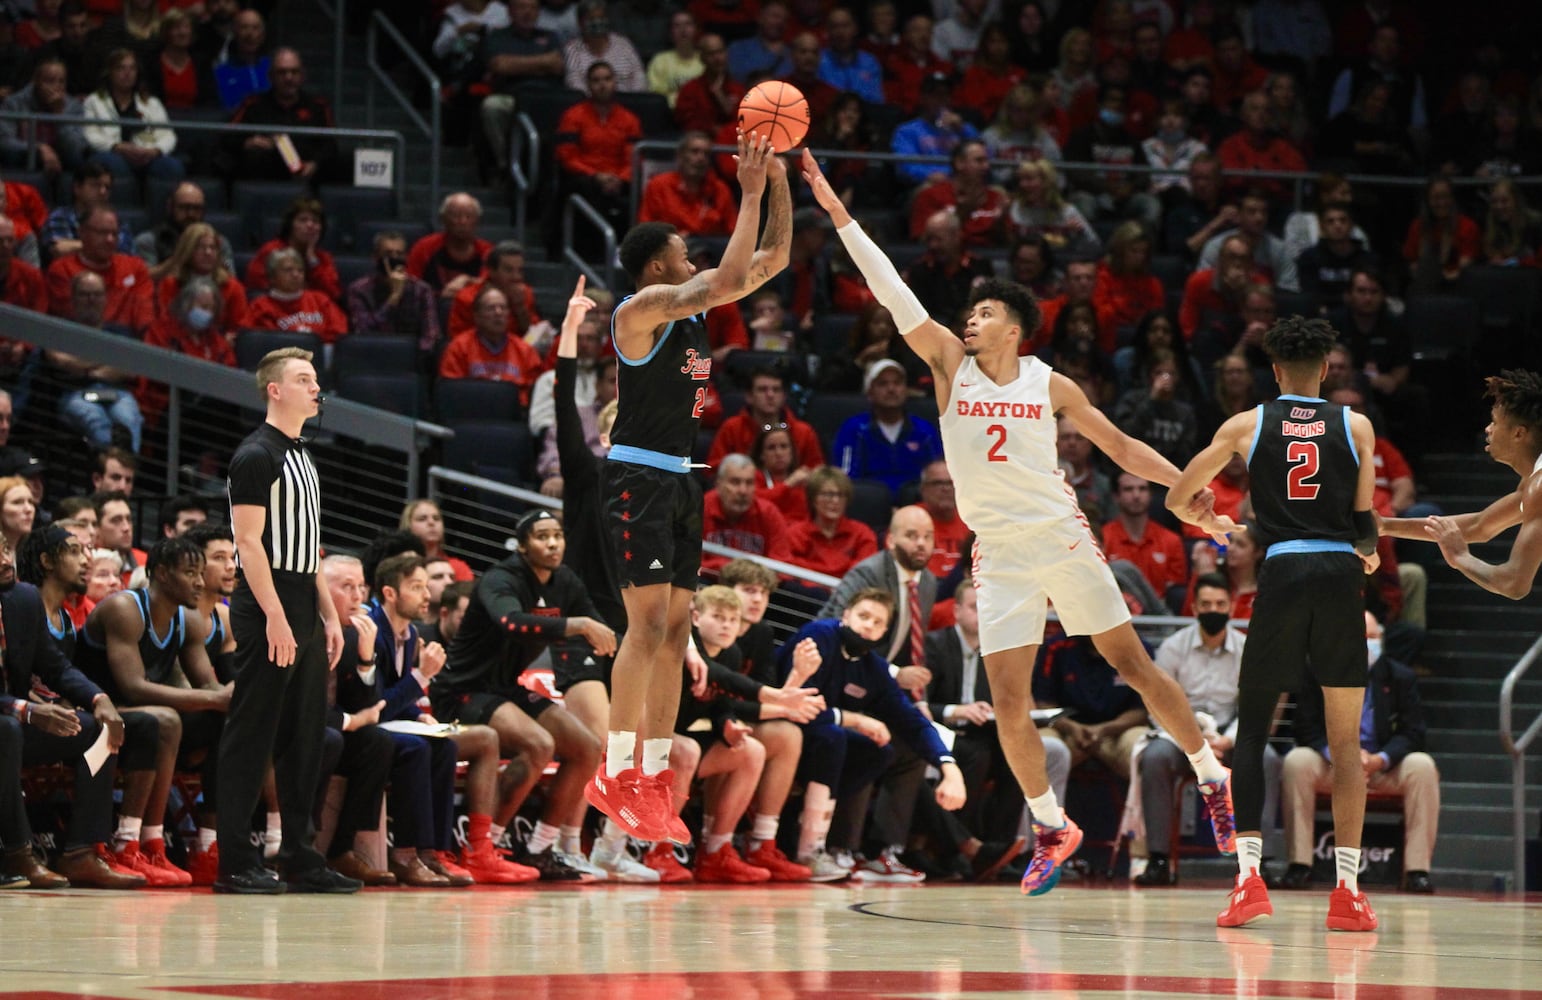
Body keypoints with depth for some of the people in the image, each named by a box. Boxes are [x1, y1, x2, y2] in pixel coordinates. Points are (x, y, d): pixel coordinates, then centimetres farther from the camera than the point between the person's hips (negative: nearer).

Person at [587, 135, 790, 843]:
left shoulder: (693, 305, 13)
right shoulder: (643, 307, -13)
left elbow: (772, 260, 17)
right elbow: (730, 278, -25)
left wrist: (779, 183, 6)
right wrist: (750, 194, -18)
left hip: (681, 480, 9)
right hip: (638, 476, -9)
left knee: (675, 630, 6)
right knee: (649, 621, -15)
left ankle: (654, 780, 8)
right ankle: (615, 776, -14)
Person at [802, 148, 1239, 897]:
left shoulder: (1050, 386, 2)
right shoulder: (950, 364, 2)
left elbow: (1120, 447, 11)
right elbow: (891, 292, -5)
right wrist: (838, 214, -12)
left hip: (1063, 539, -1)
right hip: (998, 553, 1)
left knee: (1133, 666, 2)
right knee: (1008, 700, -6)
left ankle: (1213, 779, 17)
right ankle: (1051, 828, 7)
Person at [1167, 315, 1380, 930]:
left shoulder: (1247, 425, 10)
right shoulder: (1356, 427, 10)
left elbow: (1177, 499, 14)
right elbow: (1365, 519, 7)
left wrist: (1202, 519, 37)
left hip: (1282, 573, 0)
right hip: (1340, 573, 0)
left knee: (1252, 730, 9)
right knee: (1346, 740, 5)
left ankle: (1249, 877, -6)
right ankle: (1348, 890, -1)